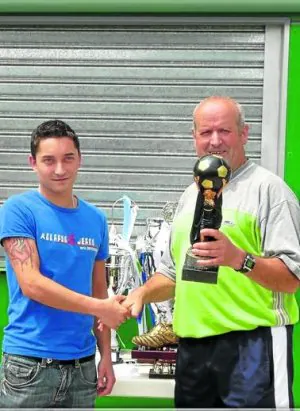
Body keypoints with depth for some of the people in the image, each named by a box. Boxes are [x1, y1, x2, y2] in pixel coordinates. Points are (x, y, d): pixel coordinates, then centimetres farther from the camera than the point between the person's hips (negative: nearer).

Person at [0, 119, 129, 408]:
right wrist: (98, 308, -13)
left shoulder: (95, 219, 10)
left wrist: (106, 355, 8)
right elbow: (30, 284, -13)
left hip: (82, 366, 5)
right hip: (29, 366, -4)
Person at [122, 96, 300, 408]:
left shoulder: (268, 188, -6)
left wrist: (239, 259, -29)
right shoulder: (191, 195, 18)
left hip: (252, 344, -7)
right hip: (193, 345, 7)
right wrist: (142, 293, 7)